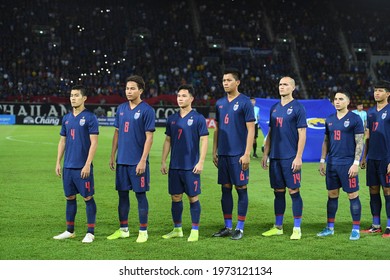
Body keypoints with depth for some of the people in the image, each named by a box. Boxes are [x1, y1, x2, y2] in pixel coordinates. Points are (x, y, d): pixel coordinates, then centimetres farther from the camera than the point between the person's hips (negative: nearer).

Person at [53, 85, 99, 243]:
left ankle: (90, 233, 6)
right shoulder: (66, 118, 11)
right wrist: (58, 162, 11)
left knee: (88, 198, 0)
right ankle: (70, 231, 20)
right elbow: (62, 141, 17)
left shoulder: (90, 117, -7)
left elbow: (94, 143, -11)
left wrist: (87, 164, -17)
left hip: (83, 167, -6)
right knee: (70, 197, 11)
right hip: (68, 166, 6)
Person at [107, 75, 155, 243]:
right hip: (121, 161, 6)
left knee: (140, 195, 1)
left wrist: (143, 161, -16)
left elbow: (149, 138, -11)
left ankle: (143, 232, 10)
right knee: (122, 194, 11)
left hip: (138, 162, -6)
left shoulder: (146, 110, -8)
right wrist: (112, 156, 10)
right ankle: (123, 229, 21)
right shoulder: (121, 108, 10)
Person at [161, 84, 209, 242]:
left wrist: (201, 162, -13)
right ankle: (177, 229, 20)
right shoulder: (172, 119, 10)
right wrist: (163, 161, 9)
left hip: (191, 167, -5)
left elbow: (204, 140, -7)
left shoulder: (198, 118, -5)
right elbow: (168, 141, 15)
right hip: (174, 166, 5)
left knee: (193, 198, 0)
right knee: (175, 197, 9)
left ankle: (195, 231, 9)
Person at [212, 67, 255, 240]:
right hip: (223, 154, 6)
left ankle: (240, 228, 6)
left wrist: (247, 154, -14)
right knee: (226, 189, 9)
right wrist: (214, 151, 11)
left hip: (239, 154, -6)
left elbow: (251, 129, -8)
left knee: (241, 189, 0)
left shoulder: (245, 102, -6)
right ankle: (227, 227, 16)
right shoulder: (220, 103, 11)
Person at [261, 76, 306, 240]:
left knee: (294, 191, -3)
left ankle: (297, 229, 3)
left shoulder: (297, 108, -5)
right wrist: (266, 154, 12)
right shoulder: (274, 108, 14)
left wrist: (298, 157, -14)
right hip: (275, 157, 6)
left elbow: (302, 134, -8)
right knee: (278, 191, 11)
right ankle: (278, 227, 18)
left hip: (290, 158, -6)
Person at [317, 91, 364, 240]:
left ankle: (356, 229, 5)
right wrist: (322, 161, 11)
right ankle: (330, 228, 17)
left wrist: (356, 163, -13)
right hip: (332, 163, 5)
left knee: (353, 195, -2)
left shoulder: (355, 119, -5)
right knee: (332, 195, 9)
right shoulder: (329, 119, 11)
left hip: (348, 164, -5)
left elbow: (359, 143, -7)